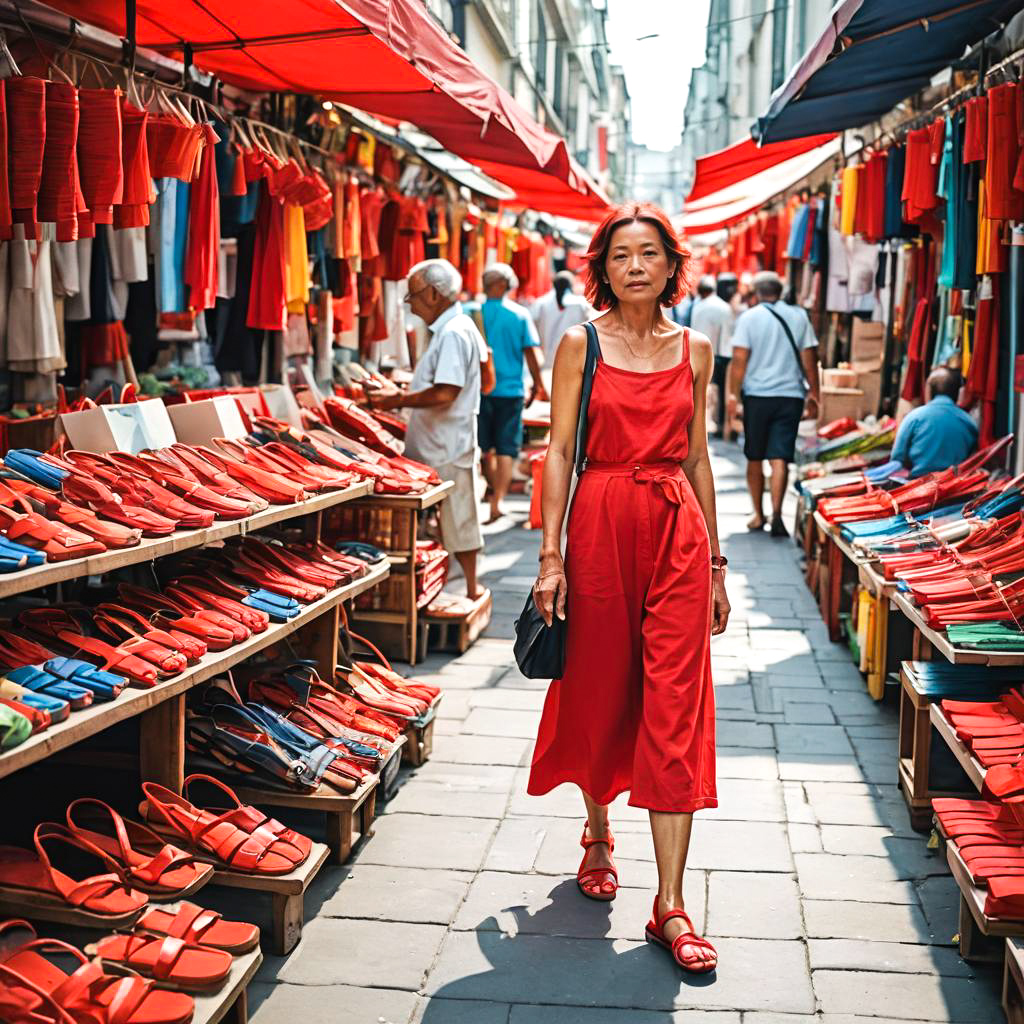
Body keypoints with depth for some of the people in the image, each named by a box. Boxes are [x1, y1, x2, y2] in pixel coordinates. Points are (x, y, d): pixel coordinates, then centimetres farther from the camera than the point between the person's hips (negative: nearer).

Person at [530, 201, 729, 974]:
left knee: (676, 710, -3)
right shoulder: (581, 344, 2)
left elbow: (697, 458, 12)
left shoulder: (694, 349, 8)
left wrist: (714, 561, 10)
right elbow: (560, 451, -1)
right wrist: (551, 555, -8)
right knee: (599, 692, 10)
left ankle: (671, 904, -1)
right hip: (601, 524, -1)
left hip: (677, 530, 1)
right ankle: (598, 833, 38)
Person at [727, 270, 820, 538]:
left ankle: (758, 515, 18)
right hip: (790, 396, 1)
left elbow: (739, 360, -8)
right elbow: (809, 359, 5)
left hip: (757, 395, -1)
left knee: (755, 458, 12)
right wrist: (813, 393, 13)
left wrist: (733, 395, -4)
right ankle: (777, 513, -19)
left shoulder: (748, 317, -2)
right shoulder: (799, 317, 5)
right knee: (780, 458, -4)